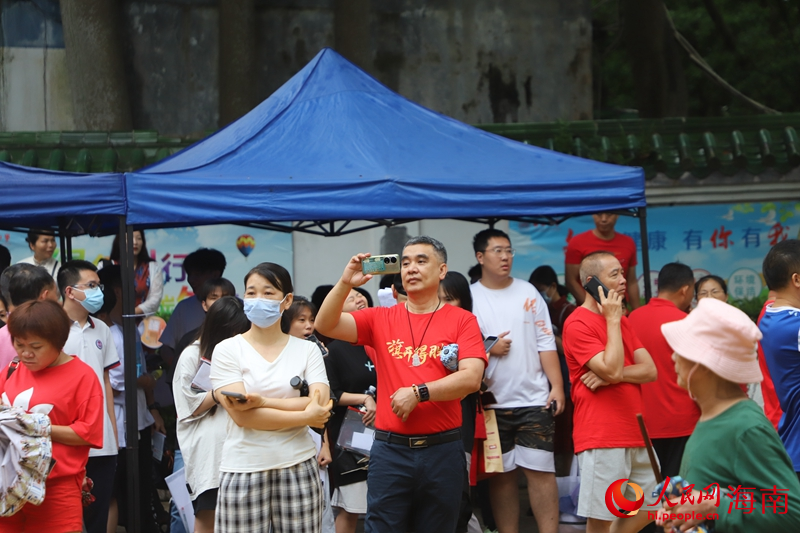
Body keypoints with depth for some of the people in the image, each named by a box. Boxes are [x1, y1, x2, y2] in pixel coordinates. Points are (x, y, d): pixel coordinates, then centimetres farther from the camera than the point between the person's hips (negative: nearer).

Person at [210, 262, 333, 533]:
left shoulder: (308, 350, 6)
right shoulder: (227, 350, 1)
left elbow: (321, 407, -7)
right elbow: (242, 416, -10)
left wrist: (261, 401, -16)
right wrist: (305, 416, -8)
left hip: (298, 468, 1)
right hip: (243, 470, -1)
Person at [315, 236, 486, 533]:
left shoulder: (462, 321, 1)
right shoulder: (381, 319, 7)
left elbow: (471, 377, -11)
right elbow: (326, 325, -3)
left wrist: (418, 392, -18)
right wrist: (346, 283, -17)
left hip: (443, 449, -1)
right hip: (390, 449, 1)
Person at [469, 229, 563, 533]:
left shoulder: (528, 293, 7)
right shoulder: (469, 297, 2)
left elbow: (546, 344, 4)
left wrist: (557, 386, -4)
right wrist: (488, 349, -14)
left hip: (533, 400, 1)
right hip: (492, 403, 0)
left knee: (540, 470, -3)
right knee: (501, 474, 6)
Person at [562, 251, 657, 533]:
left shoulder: (621, 320, 16)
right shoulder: (578, 324, -9)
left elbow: (650, 370, 7)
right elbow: (612, 369, -19)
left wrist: (614, 375, -11)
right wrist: (612, 320, -11)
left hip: (636, 435, 8)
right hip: (602, 439, -8)